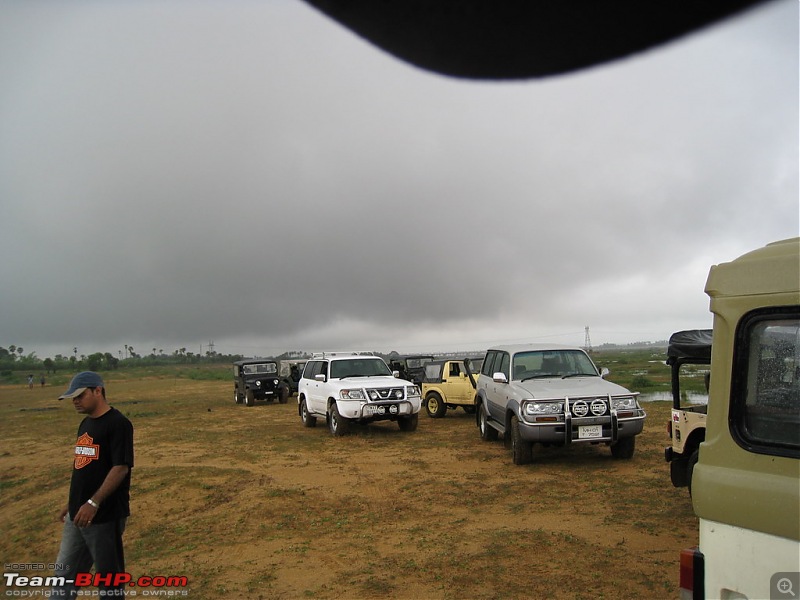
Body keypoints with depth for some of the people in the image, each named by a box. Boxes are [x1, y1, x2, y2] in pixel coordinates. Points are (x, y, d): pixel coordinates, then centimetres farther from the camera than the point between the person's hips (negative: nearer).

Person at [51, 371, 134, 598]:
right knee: (64, 574, 15)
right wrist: (73, 503, 19)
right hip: (78, 515, 9)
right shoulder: (85, 424, 12)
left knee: (108, 576, 5)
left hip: (105, 515, -9)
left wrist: (93, 503, -24)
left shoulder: (118, 423, -16)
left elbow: (121, 467, -21)